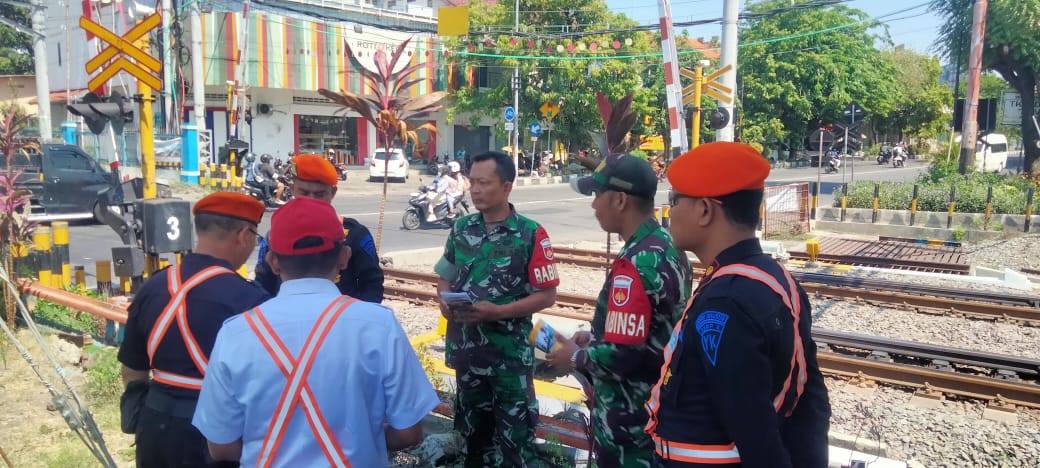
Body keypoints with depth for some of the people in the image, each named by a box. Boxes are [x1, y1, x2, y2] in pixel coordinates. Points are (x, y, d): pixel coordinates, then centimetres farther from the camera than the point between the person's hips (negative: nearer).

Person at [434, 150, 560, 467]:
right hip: (465, 349, 5)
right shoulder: (461, 229, 3)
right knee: (473, 429, 21)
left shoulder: (530, 234, -11)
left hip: (510, 352, -5)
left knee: (515, 435, 5)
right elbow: (445, 277, 14)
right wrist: (445, 302, -8)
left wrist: (497, 312, -21)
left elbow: (546, 295, -10)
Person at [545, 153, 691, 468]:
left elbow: (623, 355, -28)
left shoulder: (634, 264, -26)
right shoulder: (668, 248, 3)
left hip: (629, 419, -9)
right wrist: (595, 337, 11)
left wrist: (577, 357, -11)